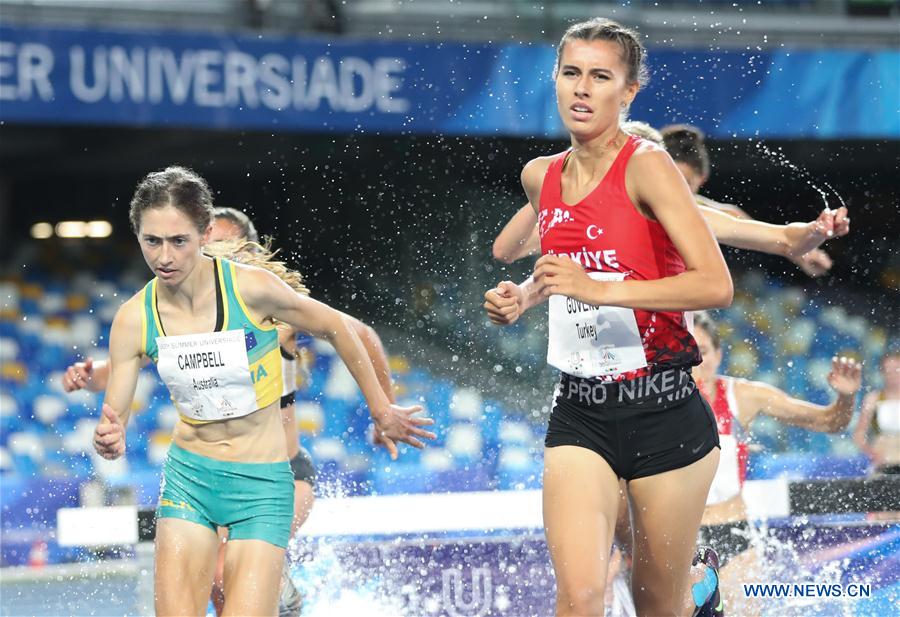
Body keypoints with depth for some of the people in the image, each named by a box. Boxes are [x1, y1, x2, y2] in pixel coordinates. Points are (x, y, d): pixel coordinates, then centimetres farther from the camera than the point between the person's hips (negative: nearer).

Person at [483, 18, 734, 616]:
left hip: (665, 411, -4)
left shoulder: (647, 166, -10)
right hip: (579, 414, 4)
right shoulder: (540, 177, 8)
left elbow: (717, 285, -21)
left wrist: (601, 289, -27)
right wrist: (523, 297, 9)